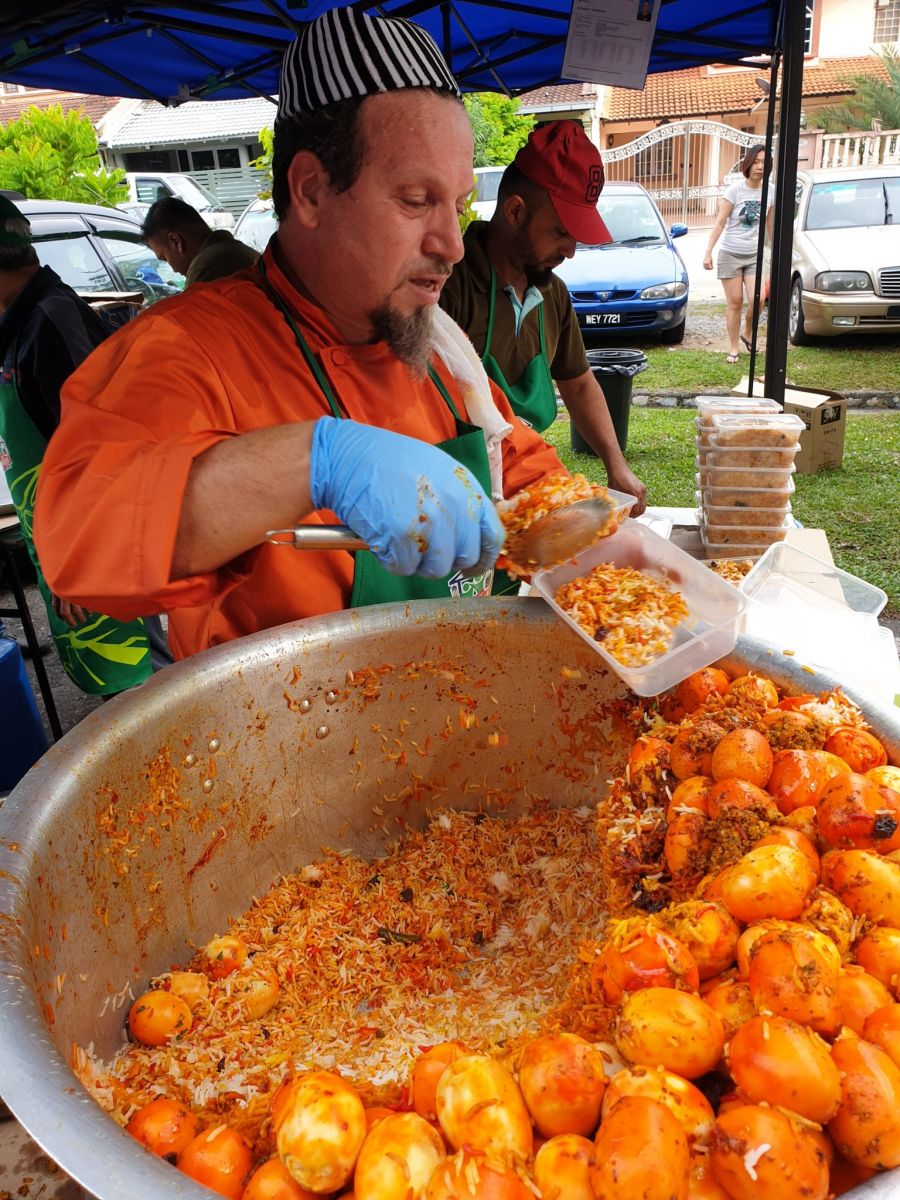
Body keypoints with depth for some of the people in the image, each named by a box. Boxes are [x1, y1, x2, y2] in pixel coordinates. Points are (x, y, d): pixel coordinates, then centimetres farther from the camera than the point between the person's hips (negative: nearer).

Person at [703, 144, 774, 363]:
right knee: (735, 303, 1)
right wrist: (708, 252, -15)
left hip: (754, 255, 3)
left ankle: (747, 333, 17)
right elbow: (719, 223, -9)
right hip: (730, 254, -3)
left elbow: (770, 225, 13)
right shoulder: (734, 190, -8)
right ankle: (733, 348, 13)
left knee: (757, 301, -12)